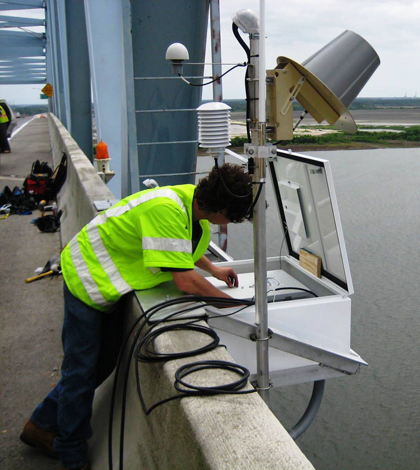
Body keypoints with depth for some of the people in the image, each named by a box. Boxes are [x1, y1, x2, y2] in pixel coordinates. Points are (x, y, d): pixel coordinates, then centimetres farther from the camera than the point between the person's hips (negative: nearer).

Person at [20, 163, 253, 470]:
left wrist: (213, 270, 10)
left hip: (110, 282, 9)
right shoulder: (165, 209, -37)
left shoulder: (195, 201, -8)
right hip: (88, 278, -9)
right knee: (82, 369, 3)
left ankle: (42, 426, 38)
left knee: (103, 363, 17)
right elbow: (185, 281, -34)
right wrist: (229, 302, -22)